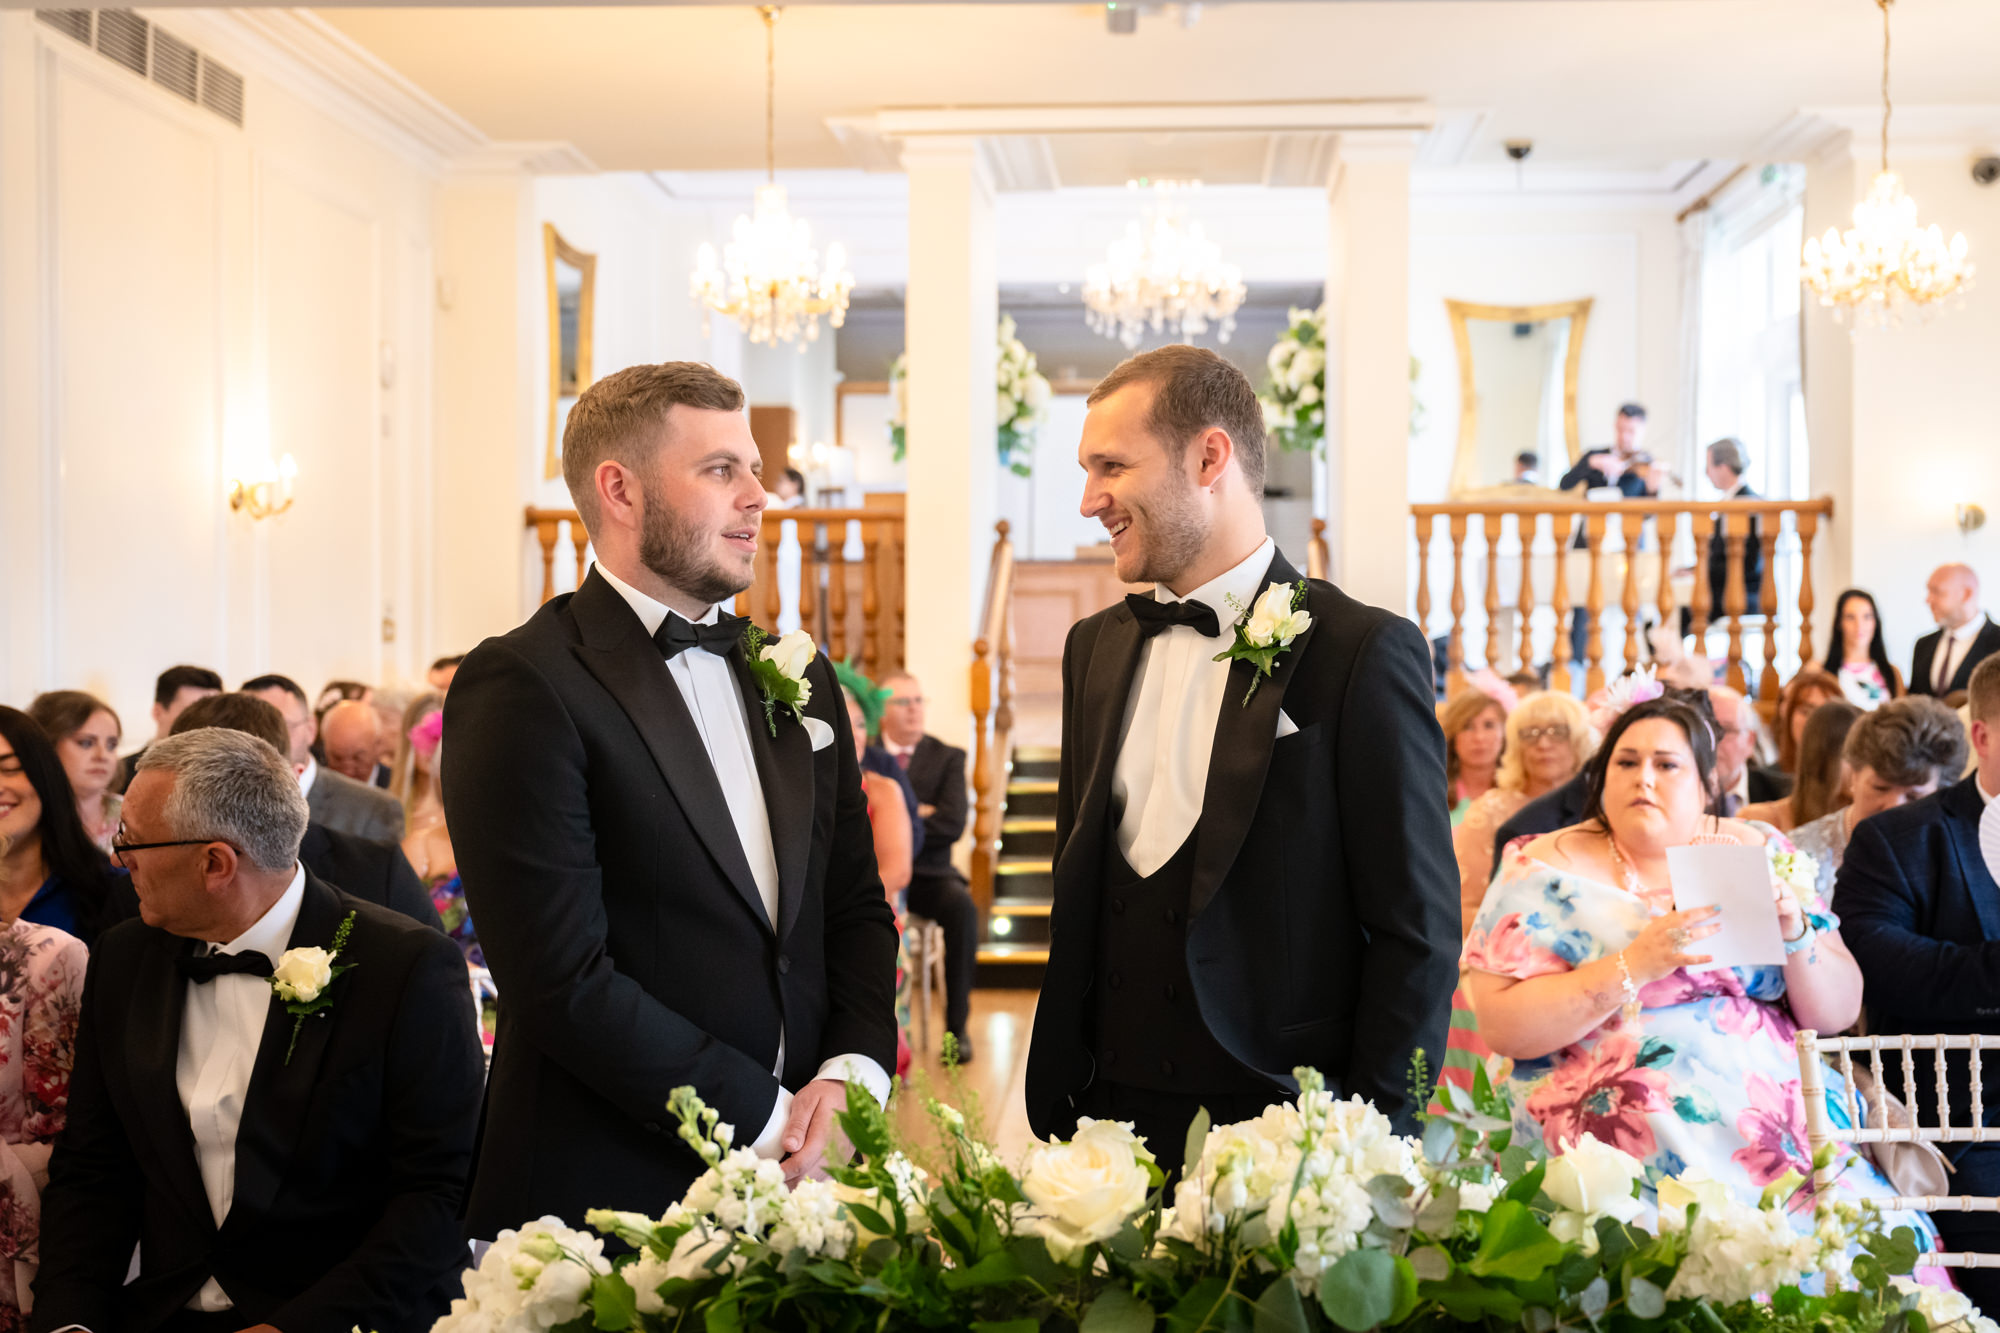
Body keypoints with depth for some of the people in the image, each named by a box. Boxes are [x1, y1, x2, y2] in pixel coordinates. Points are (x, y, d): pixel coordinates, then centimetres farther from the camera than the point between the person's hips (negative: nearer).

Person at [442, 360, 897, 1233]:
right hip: (608, 1198, -6)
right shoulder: (520, 687, -12)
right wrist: (762, 1118, -14)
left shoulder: (797, 678, 11)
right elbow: (565, 979, -17)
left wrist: (853, 1072, -4)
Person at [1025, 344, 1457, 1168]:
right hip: (1103, 1120, 5)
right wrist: (1053, 1099, 9)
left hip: (1272, 1125, -5)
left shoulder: (1363, 653, -10)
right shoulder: (1094, 646, 9)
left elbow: (1418, 933, -10)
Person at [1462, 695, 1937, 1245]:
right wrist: (1633, 966, -16)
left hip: (1783, 1113, 4)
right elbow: (1502, 1025, -8)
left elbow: (1838, 1013, 12)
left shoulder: (1760, 855, 13)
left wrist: (1796, 936, -8)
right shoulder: (1547, 870, 3)